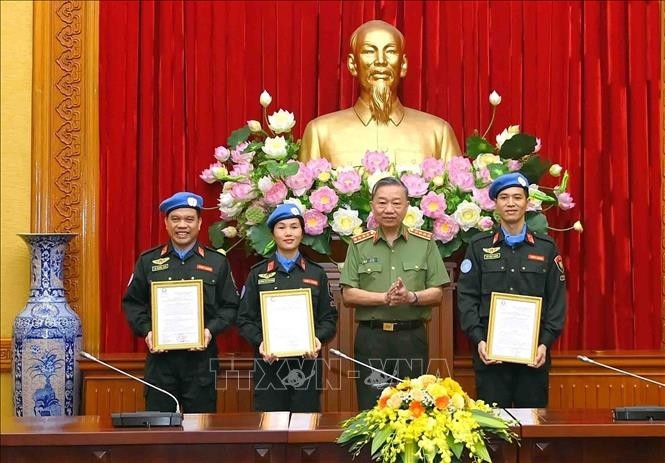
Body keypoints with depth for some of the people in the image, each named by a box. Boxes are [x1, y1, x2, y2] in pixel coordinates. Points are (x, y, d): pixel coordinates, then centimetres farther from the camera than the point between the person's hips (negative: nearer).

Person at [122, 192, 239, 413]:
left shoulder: (217, 262, 7)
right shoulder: (148, 261, 8)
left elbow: (230, 306, 5)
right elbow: (132, 303, 9)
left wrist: (211, 330, -11)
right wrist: (146, 331, -7)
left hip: (201, 358, 0)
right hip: (160, 356, 1)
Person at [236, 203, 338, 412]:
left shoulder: (316, 273, 11)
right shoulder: (258, 273, 8)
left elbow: (329, 318, 8)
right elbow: (244, 319, 5)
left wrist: (318, 338, -12)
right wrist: (260, 342, -13)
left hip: (307, 362, 1)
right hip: (269, 362, -1)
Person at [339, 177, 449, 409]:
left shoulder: (425, 243, 7)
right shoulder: (359, 245, 7)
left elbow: (437, 293, 4)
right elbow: (348, 295, 0)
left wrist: (411, 297, -16)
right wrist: (384, 298, -14)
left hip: (412, 337, 0)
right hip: (371, 338, 0)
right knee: (371, 410, 1)